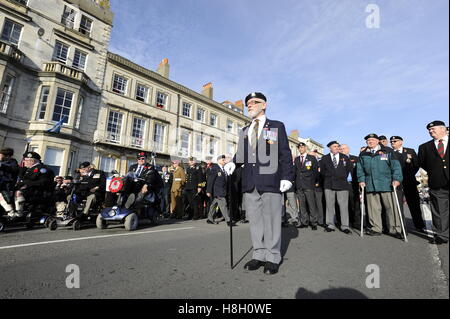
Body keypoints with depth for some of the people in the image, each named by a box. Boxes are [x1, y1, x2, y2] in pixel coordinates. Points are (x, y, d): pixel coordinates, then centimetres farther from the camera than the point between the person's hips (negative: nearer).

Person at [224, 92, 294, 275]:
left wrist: (286, 176, -7)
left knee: (271, 219, 2)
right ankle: (259, 255, 22)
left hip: (270, 181, -4)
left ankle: (273, 258, 15)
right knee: (254, 220, 9)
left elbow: (285, 154, 2)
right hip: (250, 182, 5)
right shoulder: (244, 131, 22)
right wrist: (234, 162, 1)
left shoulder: (277, 127, 9)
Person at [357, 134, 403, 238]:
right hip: (370, 185, 2)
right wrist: (361, 180, 2)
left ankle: (394, 229, 12)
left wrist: (397, 178, -11)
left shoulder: (387, 152, 4)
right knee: (373, 208, 5)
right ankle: (376, 228, 14)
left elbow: (395, 165, -1)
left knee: (391, 207, 1)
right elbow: (360, 168, 12)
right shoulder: (363, 154, 12)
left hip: (386, 184, -2)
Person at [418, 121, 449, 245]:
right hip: (437, 185, 1)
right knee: (439, 212, 5)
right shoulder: (424, 147, 10)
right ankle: (441, 236, 12)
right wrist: (433, 173, 3)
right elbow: (422, 164, 12)